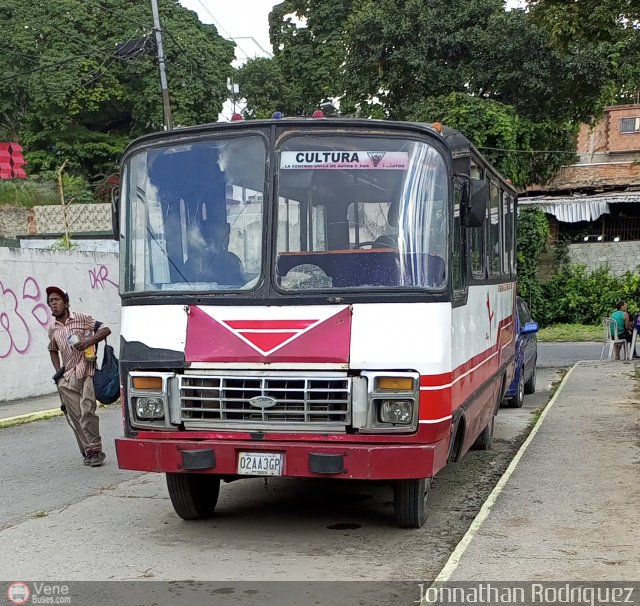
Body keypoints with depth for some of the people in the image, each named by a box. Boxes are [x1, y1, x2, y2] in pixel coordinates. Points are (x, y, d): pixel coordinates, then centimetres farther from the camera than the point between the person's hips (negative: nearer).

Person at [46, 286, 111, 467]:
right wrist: (58, 370, 15)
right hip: (67, 379, 4)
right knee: (75, 416, 0)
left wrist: (90, 341, -14)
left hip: (86, 372, -4)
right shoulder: (52, 328, 15)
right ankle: (88, 452, 8)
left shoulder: (81, 319, 1)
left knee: (87, 411, -17)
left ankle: (95, 450, -9)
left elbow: (105, 330, 2)